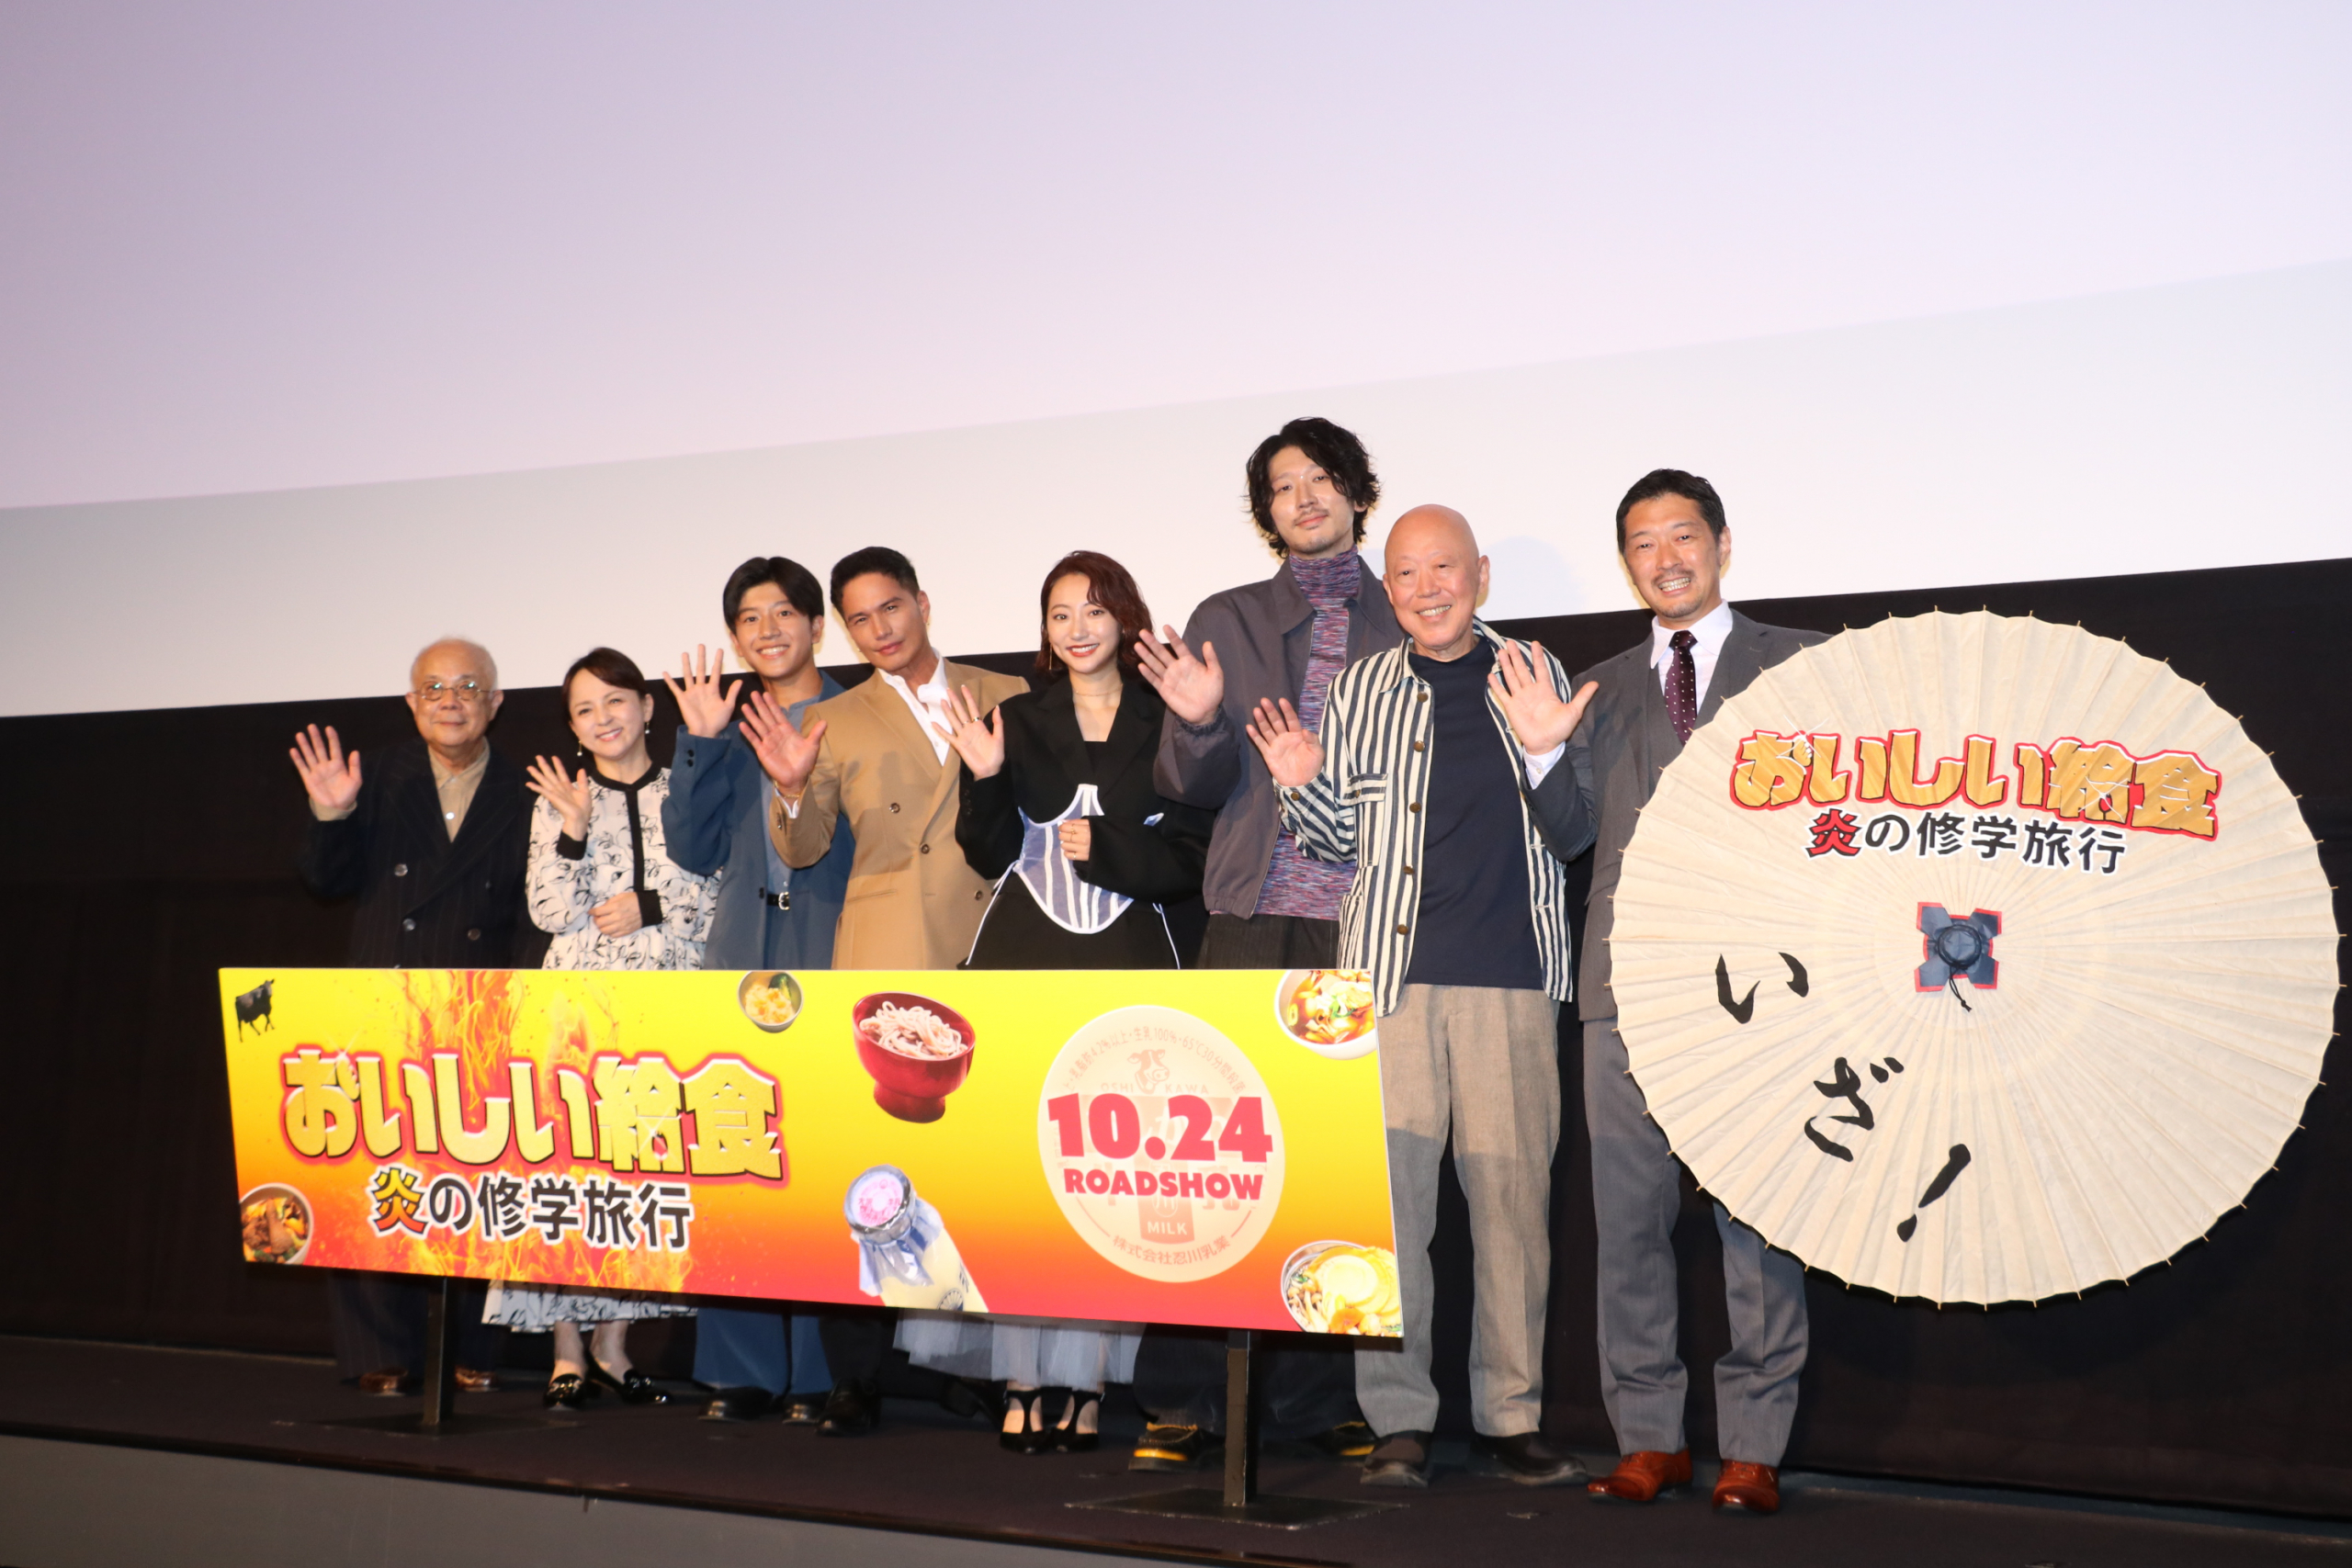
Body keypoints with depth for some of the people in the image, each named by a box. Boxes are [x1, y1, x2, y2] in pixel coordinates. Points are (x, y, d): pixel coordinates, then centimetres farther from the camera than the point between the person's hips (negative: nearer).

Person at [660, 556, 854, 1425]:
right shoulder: (728, 725, 16)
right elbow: (693, 848, 8)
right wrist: (702, 742, -1)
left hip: (833, 961, -4)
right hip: (743, 962, 5)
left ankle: (819, 1376, 4)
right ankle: (741, 1372, 13)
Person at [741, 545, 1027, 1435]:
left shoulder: (1008, 698, 13)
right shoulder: (833, 725, 12)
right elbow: (802, 852, 7)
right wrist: (794, 790, -12)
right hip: (886, 967, -1)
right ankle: (855, 1381, -1)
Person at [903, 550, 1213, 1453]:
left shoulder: (1164, 727, 5)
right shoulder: (1016, 721, 10)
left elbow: (1192, 861, 1)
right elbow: (990, 856, 3)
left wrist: (1104, 849, -11)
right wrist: (986, 781, -13)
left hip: (1127, 969, -1)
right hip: (1021, 964, 1)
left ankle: (1086, 1385, 3)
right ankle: (1024, 1380, 2)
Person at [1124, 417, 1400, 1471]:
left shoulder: (1411, 624, 12)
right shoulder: (1226, 623, 14)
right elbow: (1191, 788, 9)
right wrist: (1198, 722, -11)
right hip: (1255, 921, 0)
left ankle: (1328, 1403, 9)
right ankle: (1185, 1403, 1)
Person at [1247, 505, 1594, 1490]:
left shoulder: (1534, 678, 11)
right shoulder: (1361, 691, 13)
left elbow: (1571, 835, 8)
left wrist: (1544, 752, -10)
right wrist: (1303, 786, -3)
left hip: (1511, 975, 0)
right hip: (1390, 973, 1)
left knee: (1514, 1194, 1)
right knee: (1389, 1195, -2)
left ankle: (1511, 1416, 11)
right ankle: (1399, 1421, 5)